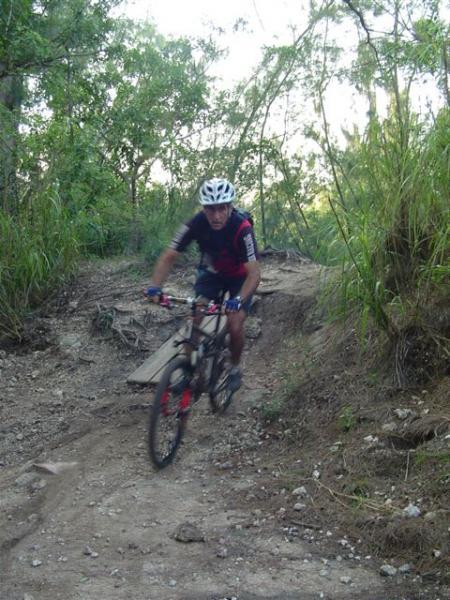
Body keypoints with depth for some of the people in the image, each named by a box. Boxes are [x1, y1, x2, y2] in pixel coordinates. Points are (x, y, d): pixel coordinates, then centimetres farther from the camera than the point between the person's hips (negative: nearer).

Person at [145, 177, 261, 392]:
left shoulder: (242, 228, -35)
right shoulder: (196, 224, -26)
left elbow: (254, 273, -38)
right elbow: (168, 257, -23)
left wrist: (238, 300, -54)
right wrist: (155, 286, -39)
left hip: (239, 276, -3)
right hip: (211, 272, 3)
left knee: (234, 326, -14)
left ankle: (235, 368, 14)